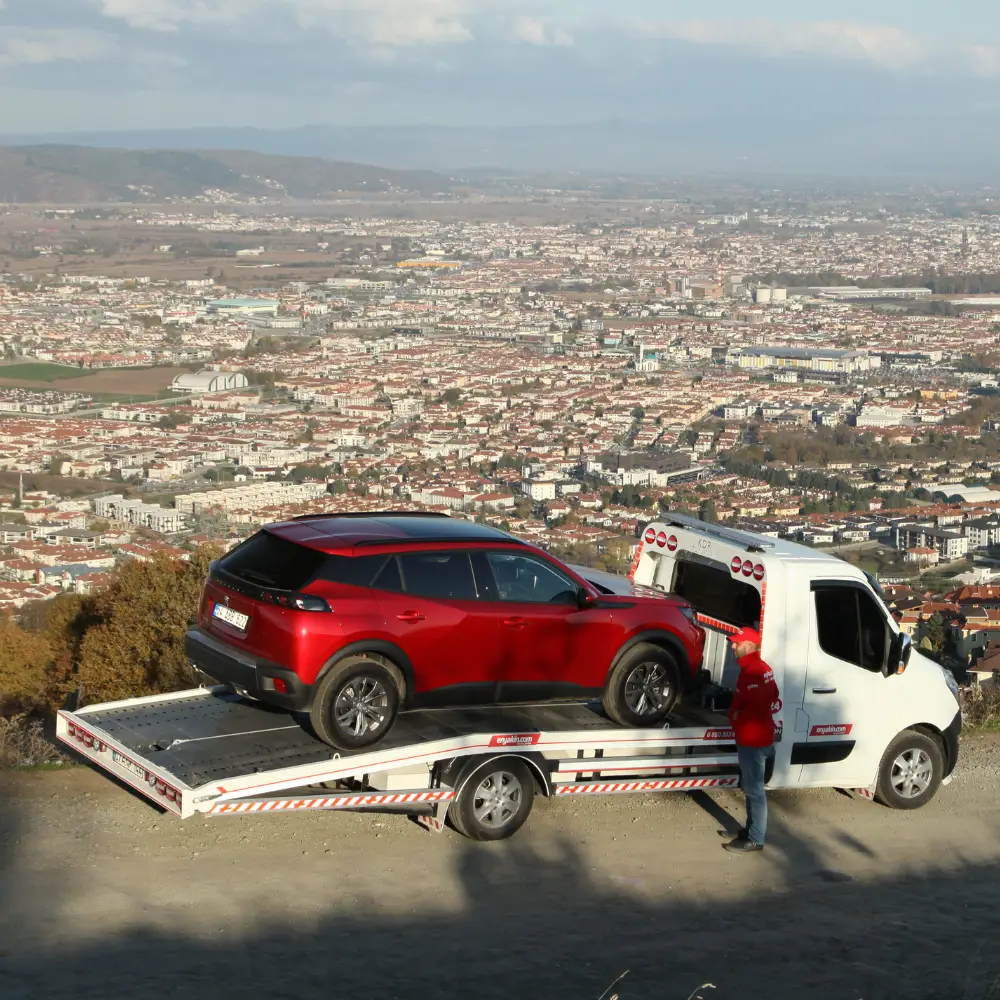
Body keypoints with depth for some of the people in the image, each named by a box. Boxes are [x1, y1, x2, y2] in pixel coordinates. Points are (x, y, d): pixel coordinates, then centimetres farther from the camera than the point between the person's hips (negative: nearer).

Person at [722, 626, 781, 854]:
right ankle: (750, 830, 28)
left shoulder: (752, 671, -20)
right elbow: (772, 699, 19)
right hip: (756, 737, 11)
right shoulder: (760, 668, 13)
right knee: (751, 788, 19)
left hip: (752, 739, -11)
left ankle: (755, 839, -1)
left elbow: (756, 705, -29)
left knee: (754, 790, -5)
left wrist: (737, 717, -12)